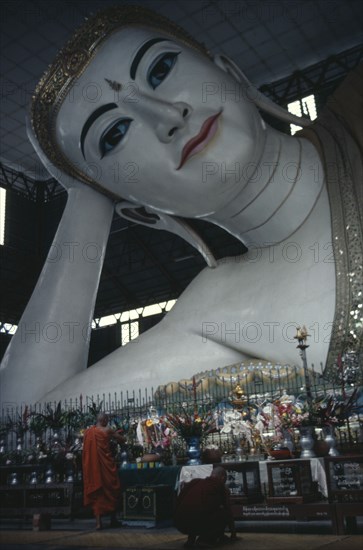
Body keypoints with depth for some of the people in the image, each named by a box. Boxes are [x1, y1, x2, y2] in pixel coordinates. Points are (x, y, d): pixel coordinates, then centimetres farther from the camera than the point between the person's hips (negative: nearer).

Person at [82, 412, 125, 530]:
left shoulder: (88, 432, 4)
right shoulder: (108, 430, -7)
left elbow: (86, 449, 14)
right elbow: (122, 440, 1)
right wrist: (113, 437, 20)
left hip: (92, 466, 3)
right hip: (106, 464, -3)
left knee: (96, 493, 9)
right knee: (111, 490, 11)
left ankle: (98, 522, 4)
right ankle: (113, 520, 18)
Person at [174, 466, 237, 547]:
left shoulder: (195, 482, 29)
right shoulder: (220, 485, 13)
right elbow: (228, 509, 21)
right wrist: (233, 533, 36)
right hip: (197, 522, -7)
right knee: (225, 513, 15)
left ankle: (191, 539, 18)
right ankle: (205, 539, 4)